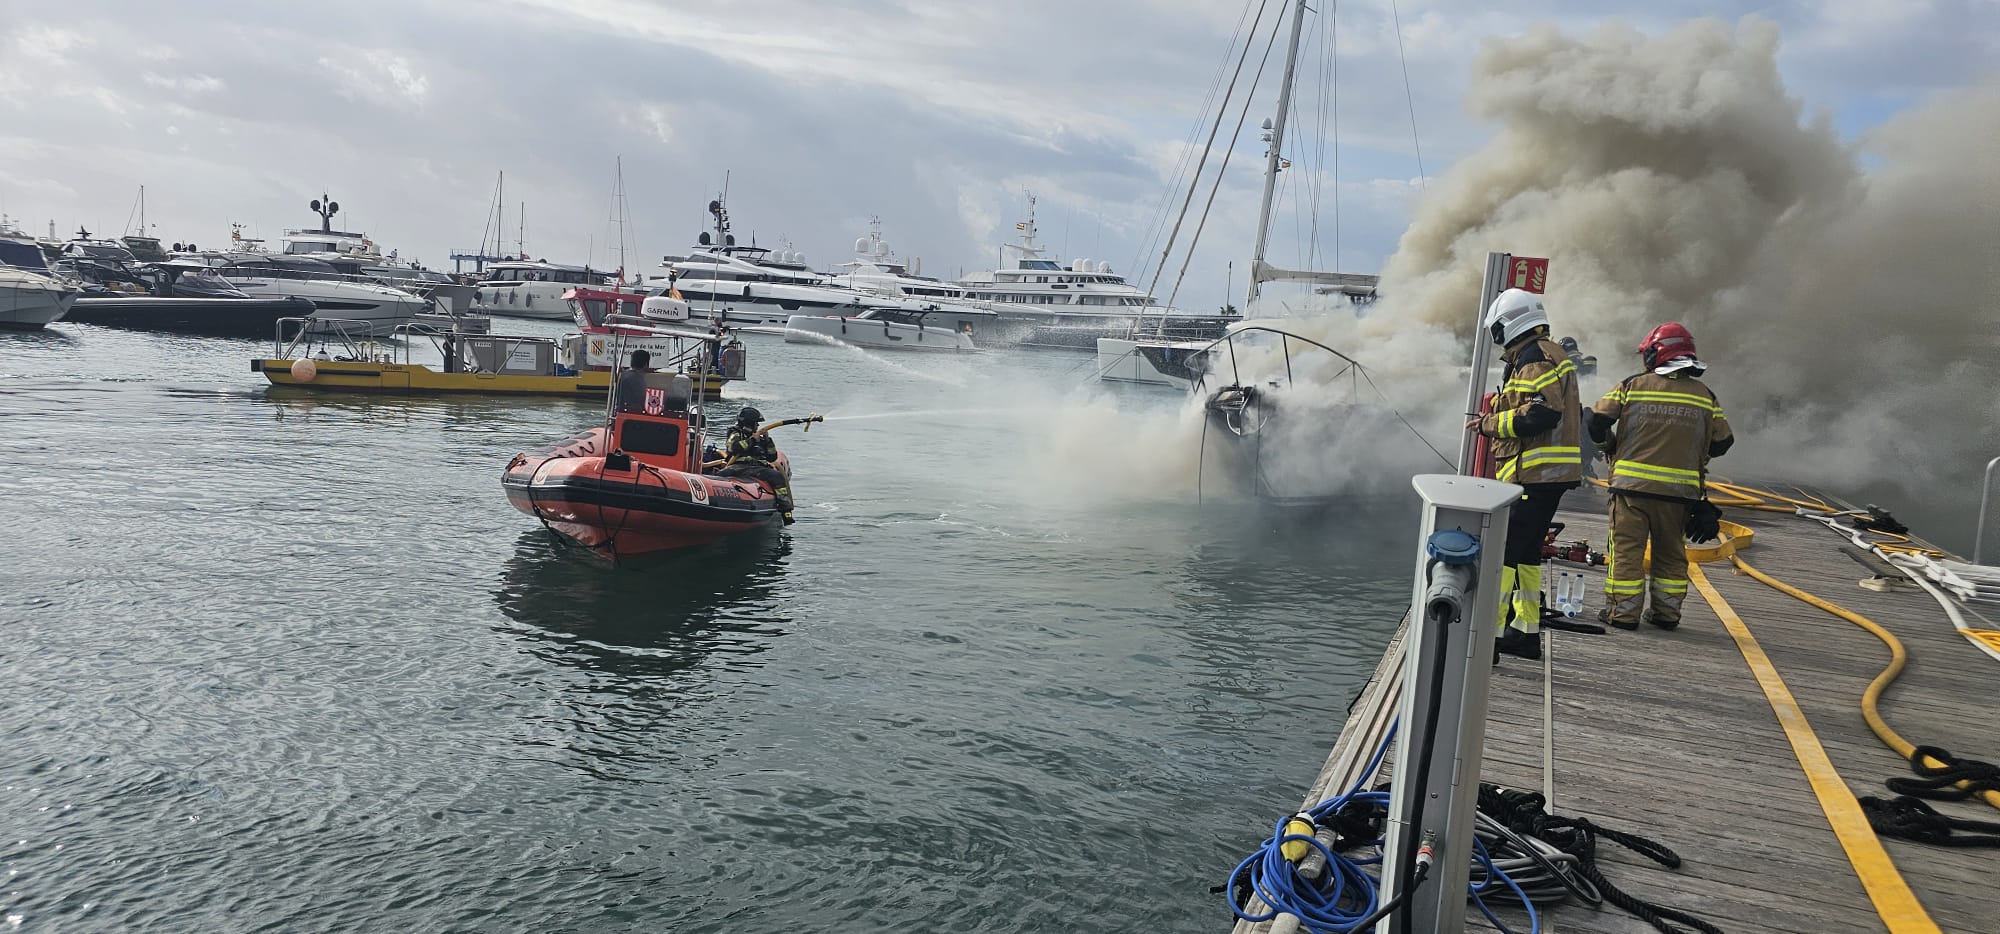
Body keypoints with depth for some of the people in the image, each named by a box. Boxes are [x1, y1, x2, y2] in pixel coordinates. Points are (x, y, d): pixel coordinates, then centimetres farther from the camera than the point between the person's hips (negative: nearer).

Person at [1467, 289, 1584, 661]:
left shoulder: (1535, 360, -12)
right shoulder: (1548, 355, 21)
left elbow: (1541, 413, -23)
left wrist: (1489, 423, -12)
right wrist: (1495, 418, 14)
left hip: (1534, 475, -11)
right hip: (1548, 475, 11)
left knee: (1501, 549, -12)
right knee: (1525, 551, 17)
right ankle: (1526, 632, 25)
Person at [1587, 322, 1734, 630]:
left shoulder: (1633, 386, -2)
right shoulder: (1705, 396, 6)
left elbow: (1598, 420, -3)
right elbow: (1723, 441, 12)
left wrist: (1609, 447, 16)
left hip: (1632, 483, -3)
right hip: (1679, 489, 3)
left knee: (1627, 548, 3)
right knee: (1670, 551, 15)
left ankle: (1624, 612, 4)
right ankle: (1667, 613, 20)